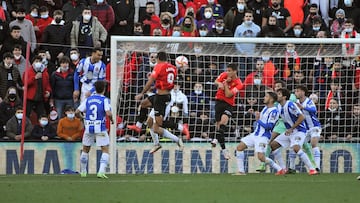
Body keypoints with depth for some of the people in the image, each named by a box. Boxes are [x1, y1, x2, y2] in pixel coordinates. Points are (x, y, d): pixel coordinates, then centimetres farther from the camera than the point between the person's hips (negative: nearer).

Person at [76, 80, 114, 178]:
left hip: (88, 128, 4)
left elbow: (77, 112, 5)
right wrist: (112, 120, 2)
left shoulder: (88, 99, 8)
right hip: (100, 128, -4)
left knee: (85, 150, 19)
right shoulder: (105, 100, -4)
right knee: (105, 150, 1)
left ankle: (83, 171, 27)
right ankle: (101, 171, -16)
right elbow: (108, 113, -18)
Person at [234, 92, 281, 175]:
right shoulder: (265, 108, 12)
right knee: (239, 147, 3)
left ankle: (280, 169, -5)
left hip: (263, 137, -9)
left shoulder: (274, 111, -16)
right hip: (255, 134, 9)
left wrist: (258, 120, -15)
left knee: (261, 157, -19)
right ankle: (241, 171, 7)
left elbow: (269, 126, -21)